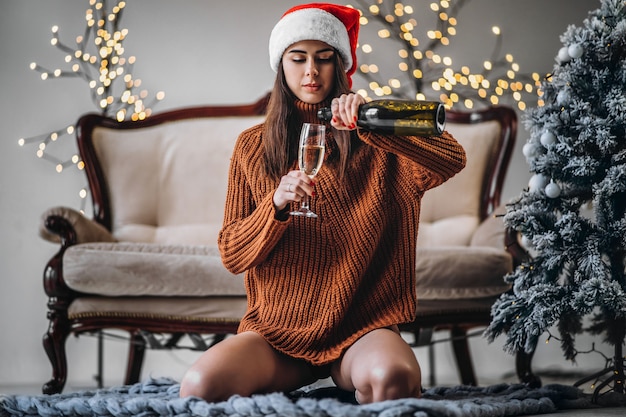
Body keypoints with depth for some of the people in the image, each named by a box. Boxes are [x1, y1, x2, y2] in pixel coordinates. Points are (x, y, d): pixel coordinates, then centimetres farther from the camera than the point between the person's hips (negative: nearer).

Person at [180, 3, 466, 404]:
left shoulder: (375, 143, 5)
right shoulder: (253, 147, 10)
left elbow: (453, 160, -15)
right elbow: (232, 254, 4)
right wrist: (276, 205, -16)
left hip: (362, 328, -1)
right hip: (279, 329, 2)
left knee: (393, 378, -36)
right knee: (201, 385, -28)